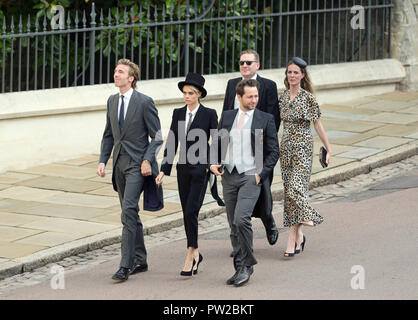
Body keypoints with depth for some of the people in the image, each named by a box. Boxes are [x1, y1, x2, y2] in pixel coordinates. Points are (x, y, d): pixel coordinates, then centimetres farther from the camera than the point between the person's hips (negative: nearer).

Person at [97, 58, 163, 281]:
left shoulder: (144, 102, -9)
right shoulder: (112, 101, 11)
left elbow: (157, 136, -7)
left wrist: (147, 160, -17)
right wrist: (103, 161, 7)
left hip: (138, 164, -7)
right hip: (120, 163, 7)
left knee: (128, 211, -16)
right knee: (130, 214, 13)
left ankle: (125, 265, -17)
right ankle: (140, 261, 24)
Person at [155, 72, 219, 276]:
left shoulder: (209, 114, -4)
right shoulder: (178, 114, 8)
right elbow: (171, 143, 10)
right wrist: (164, 170, 5)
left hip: (201, 168, -5)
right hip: (183, 168, 5)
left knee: (191, 212, -13)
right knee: (187, 213, 8)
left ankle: (190, 254, -7)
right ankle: (195, 254, 20)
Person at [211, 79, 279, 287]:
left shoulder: (265, 119, 2)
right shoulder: (227, 117, 11)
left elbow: (273, 151, 2)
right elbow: (216, 143, 17)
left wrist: (261, 174, -9)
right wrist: (213, 162, -2)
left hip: (251, 176, -4)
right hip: (229, 176, 4)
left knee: (242, 219, -20)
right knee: (234, 225, 6)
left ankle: (247, 264, -5)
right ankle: (241, 268, 14)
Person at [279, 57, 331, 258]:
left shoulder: (308, 98, -6)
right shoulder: (283, 97, 9)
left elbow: (317, 124, -3)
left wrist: (328, 149, 0)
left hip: (303, 147, -6)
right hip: (286, 147, 6)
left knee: (296, 189, -16)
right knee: (290, 191, 6)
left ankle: (292, 240, -12)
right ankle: (298, 236, 15)